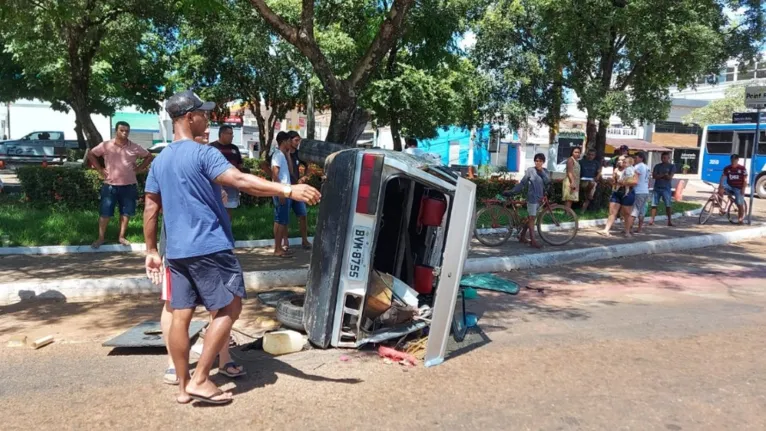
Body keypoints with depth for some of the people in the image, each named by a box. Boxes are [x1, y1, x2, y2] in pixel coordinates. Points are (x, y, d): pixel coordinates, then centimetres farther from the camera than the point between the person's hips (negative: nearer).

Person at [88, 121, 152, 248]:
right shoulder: (106, 145, -2)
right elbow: (91, 154, 9)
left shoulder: (135, 147, 0)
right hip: (110, 185, -1)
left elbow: (149, 156, 11)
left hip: (129, 186, 1)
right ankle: (101, 238, 12)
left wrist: (138, 168, 2)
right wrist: (100, 169, 1)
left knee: (126, 212, 8)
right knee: (105, 213, 1)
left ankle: (121, 237, 21)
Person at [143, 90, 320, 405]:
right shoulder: (203, 153, -11)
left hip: (176, 251, 8)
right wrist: (288, 190, -30)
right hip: (209, 248, -8)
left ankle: (183, 386, 17)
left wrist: (151, 251, 22)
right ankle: (200, 380, 2)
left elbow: (150, 209, 16)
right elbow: (240, 181, -25)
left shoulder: (159, 160, 14)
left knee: (180, 315, 9)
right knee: (229, 308, 2)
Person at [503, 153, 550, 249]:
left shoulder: (545, 171, 8)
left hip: (540, 198, 5)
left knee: (529, 218, 13)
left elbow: (548, 182, -9)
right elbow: (522, 183, -3)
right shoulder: (530, 170, -5)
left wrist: (541, 171, -14)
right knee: (532, 218, -6)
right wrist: (511, 192, -10)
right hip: (532, 197, -5)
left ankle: (522, 236, 24)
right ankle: (533, 241, -4)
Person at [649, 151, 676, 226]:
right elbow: (654, 176, -1)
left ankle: (669, 221, 6)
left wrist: (659, 176, -5)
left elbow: (669, 177, -6)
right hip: (657, 188, 2)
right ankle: (652, 220, 0)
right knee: (654, 204, -2)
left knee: (668, 205, -2)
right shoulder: (657, 166, 11)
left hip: (666, 188, -2)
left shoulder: (672, 166, 5)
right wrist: (664, 175, -8)